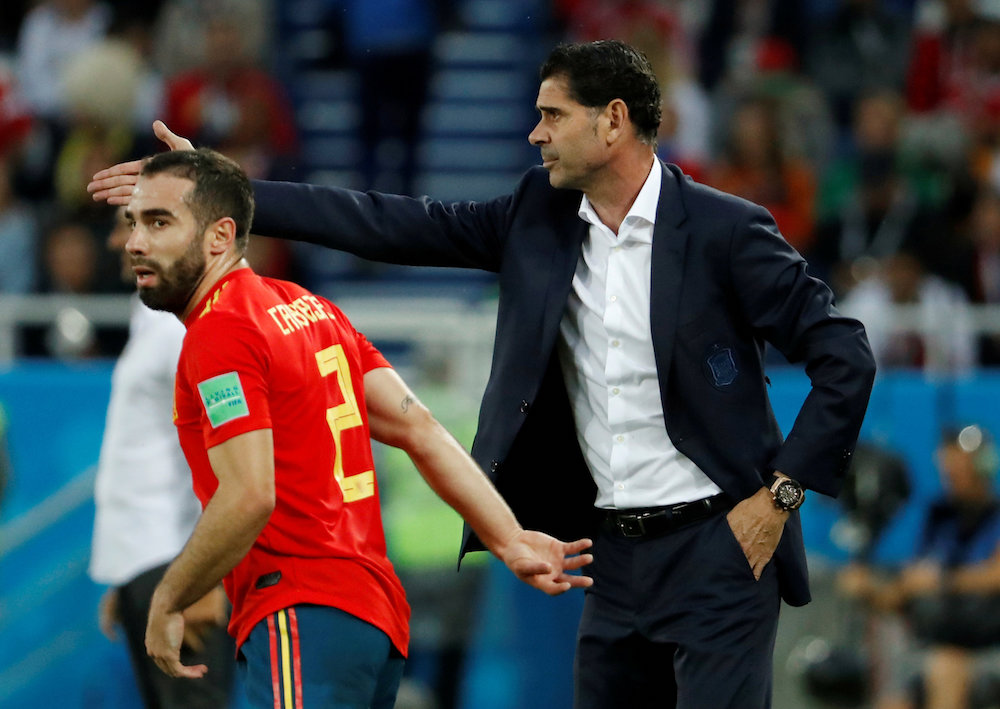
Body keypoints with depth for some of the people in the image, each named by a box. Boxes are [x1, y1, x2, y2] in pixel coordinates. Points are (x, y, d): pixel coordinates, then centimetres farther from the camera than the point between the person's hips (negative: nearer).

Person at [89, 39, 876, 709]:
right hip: (618, 556, 7)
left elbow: (845, 356, -9)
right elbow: (392, 225, 6)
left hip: (716, 550, -6)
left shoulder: (724, 231, -10)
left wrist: (779, 496, -12)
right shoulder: (539, 216, 6)